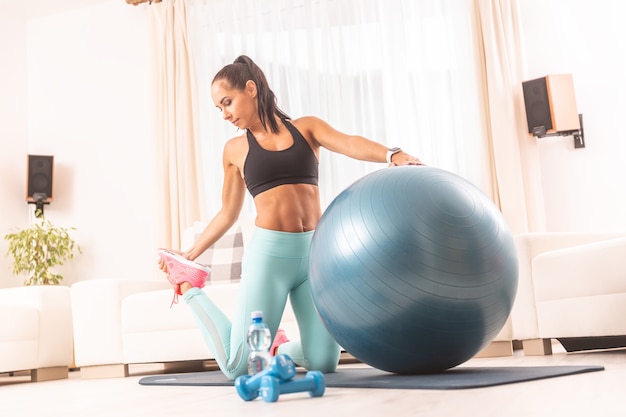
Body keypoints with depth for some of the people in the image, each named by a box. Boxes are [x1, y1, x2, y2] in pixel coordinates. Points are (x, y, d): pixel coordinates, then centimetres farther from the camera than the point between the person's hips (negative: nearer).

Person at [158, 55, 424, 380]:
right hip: (269, 252, -1)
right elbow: (228, 213, 19)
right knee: (237, 365, -6)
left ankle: (279, 350, 31)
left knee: (324, 362, -4)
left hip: (315, 251, 1)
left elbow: (350, 144, -9)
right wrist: (191, 254, 19)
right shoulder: (235, 150, 11)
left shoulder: (306, 127, 10)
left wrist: (392, 154, -28)